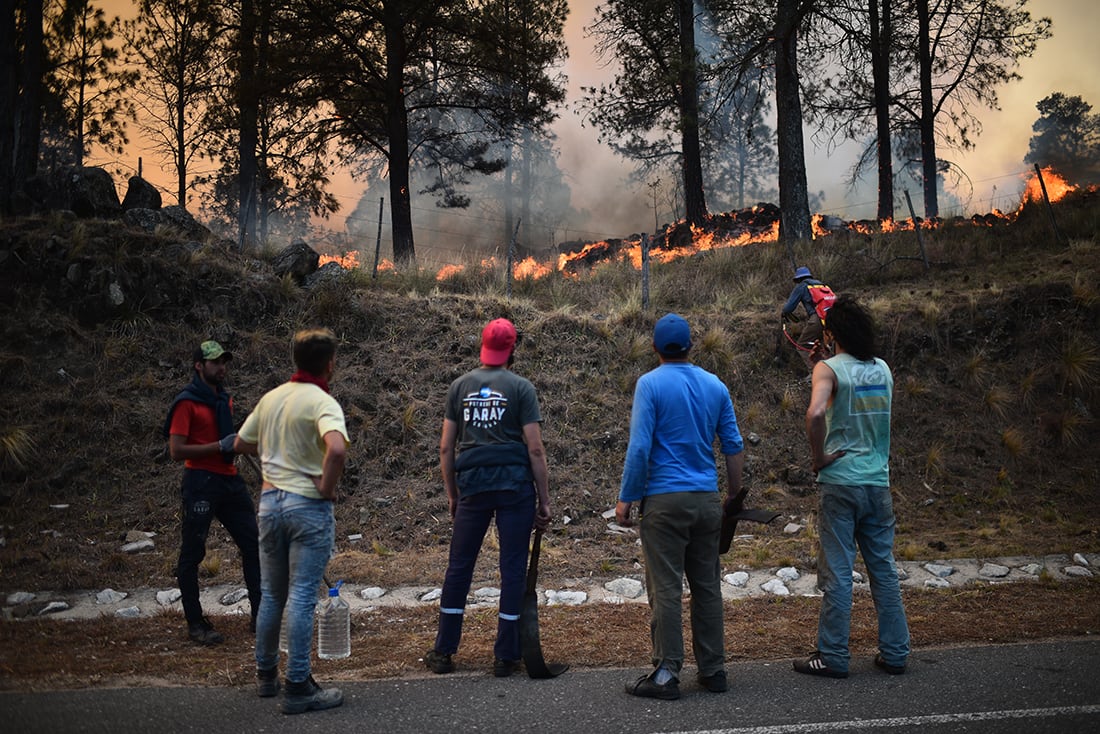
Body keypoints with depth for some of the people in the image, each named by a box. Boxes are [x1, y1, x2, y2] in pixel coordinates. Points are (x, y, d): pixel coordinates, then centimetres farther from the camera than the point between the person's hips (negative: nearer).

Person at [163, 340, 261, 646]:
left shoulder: (225, 399, 15)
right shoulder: (186, 402, -9)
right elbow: (176, 451, -16)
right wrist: (220, 446, -20)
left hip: (230, 480, 8)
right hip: (201, 484, -8)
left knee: (254, 546, 8)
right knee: (191, 554, 2)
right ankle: (195, 624, 12)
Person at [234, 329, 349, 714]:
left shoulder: (271, 398, 6)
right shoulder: (322, 403, -16)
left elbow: (242, 443, 17)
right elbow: (337, 449, -33)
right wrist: (327, 488, -18)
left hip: (270, 500, 7)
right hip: (308, 506, -7)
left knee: (272, 594, 18)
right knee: (302, 598, -1)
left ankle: (266, 673, 31)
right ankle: (298, 687, 5)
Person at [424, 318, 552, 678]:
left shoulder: (460, 386, 8)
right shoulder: (521, 387, -1)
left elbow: (446, 448, 7)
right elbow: (535, 449, -6)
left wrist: (452, 494, 16)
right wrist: (544, 500, -1)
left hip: (472, 485, 3)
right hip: (515, 485, -3)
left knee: (459, 566, 11)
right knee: (513, 569, 5)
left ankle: (443, 652, 19)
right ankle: (505, 656, 11)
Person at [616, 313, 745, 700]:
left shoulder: (650, 384, -7)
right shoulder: (715, 385, 8)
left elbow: (639, 447, -13)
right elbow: (734, 447, 9)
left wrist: (625, 498, -5)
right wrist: (733, 496, 19)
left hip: (664, 499, -5)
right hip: (707, 500, 5)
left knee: (665, 589, -1)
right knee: (707, 586, 12)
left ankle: (667, 674, 2)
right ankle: (713, 669, 19)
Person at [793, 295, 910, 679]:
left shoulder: (829, 369, -9)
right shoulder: (883, 369, 9)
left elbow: (815, 412, -28)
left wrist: (818, 458, -14)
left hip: (840, 483, -5)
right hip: (879, 482, 5)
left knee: (837, 572, 1)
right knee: (884, 569, 13)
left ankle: (832, 656, 8)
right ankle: (894, 652, 20)